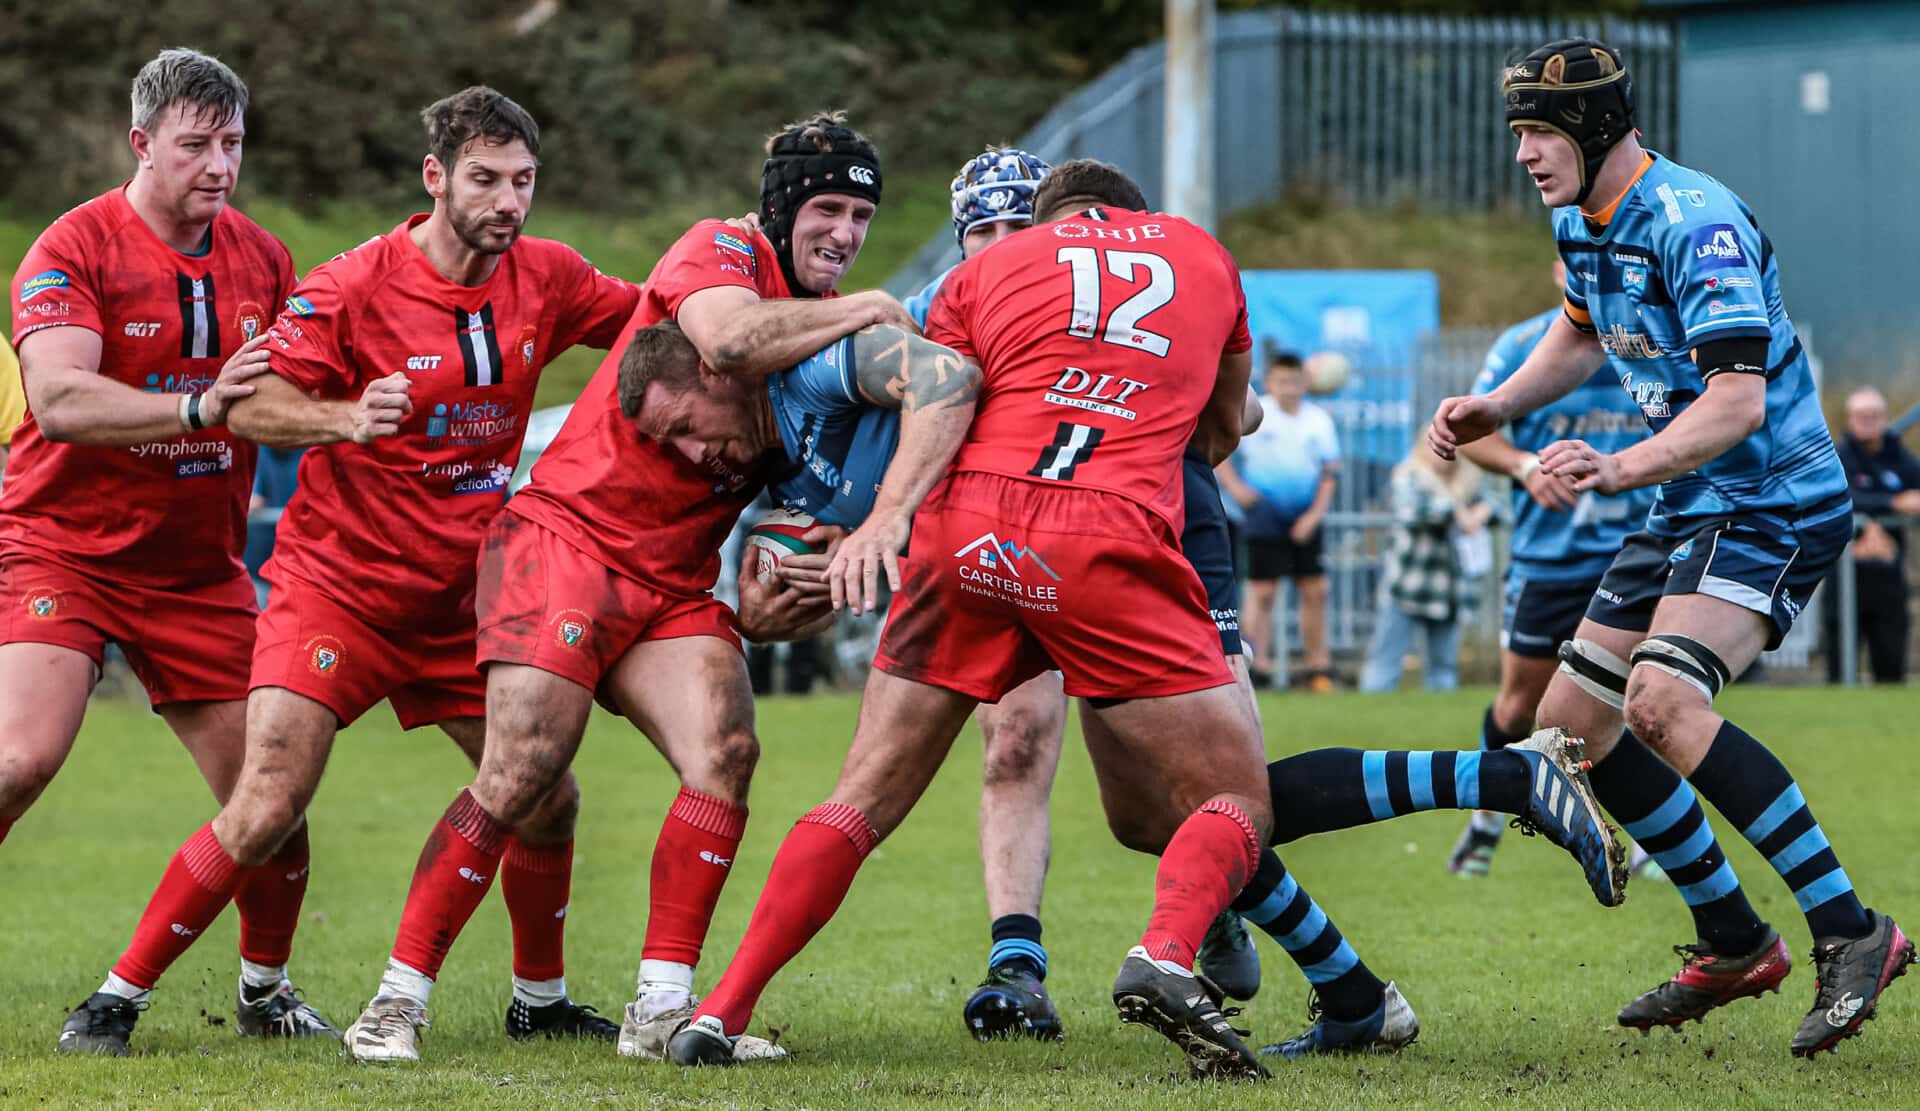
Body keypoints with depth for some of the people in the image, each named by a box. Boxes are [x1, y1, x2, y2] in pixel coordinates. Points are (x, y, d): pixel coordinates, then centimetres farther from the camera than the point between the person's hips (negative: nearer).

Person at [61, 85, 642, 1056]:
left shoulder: (545, 278, 0)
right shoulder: (353, 286, -15)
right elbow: (249, 403, -19)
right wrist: (346, 418, -37)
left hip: (461, 597, 5)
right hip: (336, 583, -5)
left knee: (547, 799, 6)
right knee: (268, 808, -17)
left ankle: (539, 1001, 29)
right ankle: (118, 997, -6)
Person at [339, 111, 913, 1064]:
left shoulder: (836, 326, 13)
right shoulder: (719, 253, -9)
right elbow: (731, 342, -33)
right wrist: (872, 309, -20)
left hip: (676, 582, 7)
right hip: (569, 539, -7)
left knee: (725, 754, -15)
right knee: (519, 779, -15)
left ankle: (661, 1008, -9)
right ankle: (398, 1000, -6)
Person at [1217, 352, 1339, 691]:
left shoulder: (1318, 419, 6)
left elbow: (1329, 472, 8)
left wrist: (1315, 514, -2)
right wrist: (1234, 486, -9)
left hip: (1304, 519, 4)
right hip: (1264, 514, -3)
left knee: (1314, 590, 3)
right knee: (1262, 590, -7)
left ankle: (1318, 666, 11)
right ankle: (1259, 663, -6)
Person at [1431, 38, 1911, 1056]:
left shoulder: (1696, 224, -22)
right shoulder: (1580, 223, 7)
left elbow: (1739, 399, -30)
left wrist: (1621, 468, -40)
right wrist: (1498, 408, 15)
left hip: (1775, 505, -10)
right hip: (1688, 510, 10)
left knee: (1662, 700, -30)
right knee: (1570, 721, 8)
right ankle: (1733, 945, 19)